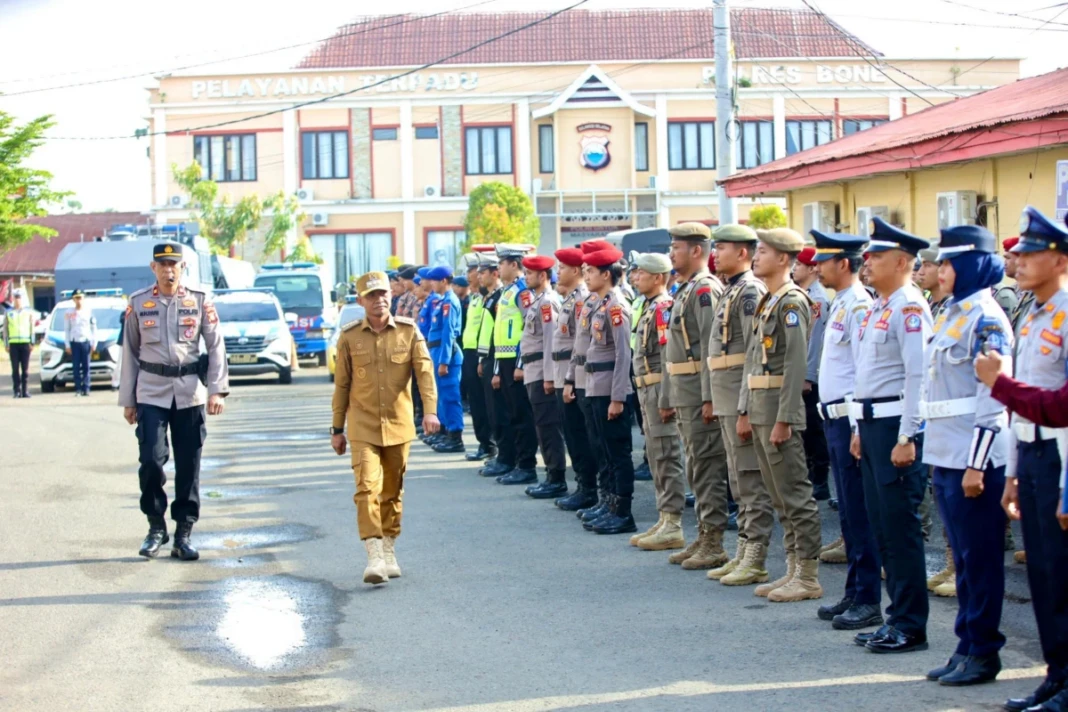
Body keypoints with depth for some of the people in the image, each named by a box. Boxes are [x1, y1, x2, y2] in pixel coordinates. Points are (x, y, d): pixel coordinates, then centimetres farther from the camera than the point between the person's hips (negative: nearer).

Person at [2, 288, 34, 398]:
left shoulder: (28, 311, 9)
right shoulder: (8, 312, 9)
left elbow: (32, 328, 8)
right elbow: (5, 330, 10)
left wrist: (32, 342, 1)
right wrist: (6, 344, 3)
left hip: (25, 342, 0)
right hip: (13, 343, 0)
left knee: (25, 368, 0)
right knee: (15, 368, -1)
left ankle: (25, 390, 3)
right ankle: (17, 391, 0)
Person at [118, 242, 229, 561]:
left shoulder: (199, 301, 3)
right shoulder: (138, 303, 5)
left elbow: (216, 346, 3)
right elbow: (130, 352, 8)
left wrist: (217, 390, -7)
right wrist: (127, 400, 7)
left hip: (190, 393, 0)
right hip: (151, 393, 0)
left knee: (189, 466, 2)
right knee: (151, 460, -10)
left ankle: (184, 534, 11)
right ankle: (156, 526, 8)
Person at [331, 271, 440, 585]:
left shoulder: (408, 331, 0)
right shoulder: (349, 336, 0)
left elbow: (424, 371, -8)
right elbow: (342, 384, 6)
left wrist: (430, 410, -22)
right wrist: (337, 429, 8)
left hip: (399, 426, 1)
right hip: (363, 427, -1)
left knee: (393, 491, 11)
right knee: (367, 487, -16)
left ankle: (389, 551, 24)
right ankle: (374, 556, -18)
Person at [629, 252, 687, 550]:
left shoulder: (664, 308, -14)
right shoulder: (650, 308, 17)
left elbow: (669, 356, -20)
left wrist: (664, 399, -23)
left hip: (660, 388, -10)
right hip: (648, 391, 10)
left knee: (667, 457, -8)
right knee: (656, 457, 13)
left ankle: (673, 526, -6)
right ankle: (664, 520, 19)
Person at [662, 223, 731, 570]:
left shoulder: (706, 289, -13)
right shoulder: (685, 291, 18)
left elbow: (711, 346, -21)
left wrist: (709, 397, -25)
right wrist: (667, 398, 22)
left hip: (699, 395, -10)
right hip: (683, 394, 10)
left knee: (707, 467, -6)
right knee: (696, 469, 14)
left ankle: (714, 545, -3)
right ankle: (704, 537, 20)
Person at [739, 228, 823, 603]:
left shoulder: (792, 302, -13)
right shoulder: (766, 302, 16)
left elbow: (796, 364, -19)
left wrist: (783, 420, -21)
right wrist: (745, 411, 15)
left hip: (780, 408, -10)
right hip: (760, 409, 10)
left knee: (796, 494, -5)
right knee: (779, 496, 13)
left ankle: (808, 577, 0)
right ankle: (793, 569, 19)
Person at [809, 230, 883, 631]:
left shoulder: (859, 306, -15)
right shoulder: (840, 304, 15)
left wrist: (858, 428, -21)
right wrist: (834, 421, 19)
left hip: (850, 417, -10)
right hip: (834, 417, 10)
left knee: (860, 514, -5)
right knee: (848, 512, 14)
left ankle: (868, 601, 0)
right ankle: (854, 593, 21)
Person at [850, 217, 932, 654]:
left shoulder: (909, 308, -14)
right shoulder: (878, 308, 16)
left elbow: (918, 376, -19)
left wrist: (906, 438, -22)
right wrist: (861, 430, 20)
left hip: (897, 425, -10)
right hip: (872, 423, 10)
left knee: (900, 527, -5)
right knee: (881, 524, 13)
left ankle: (911, 627, 2)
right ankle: (898, 617, 21)